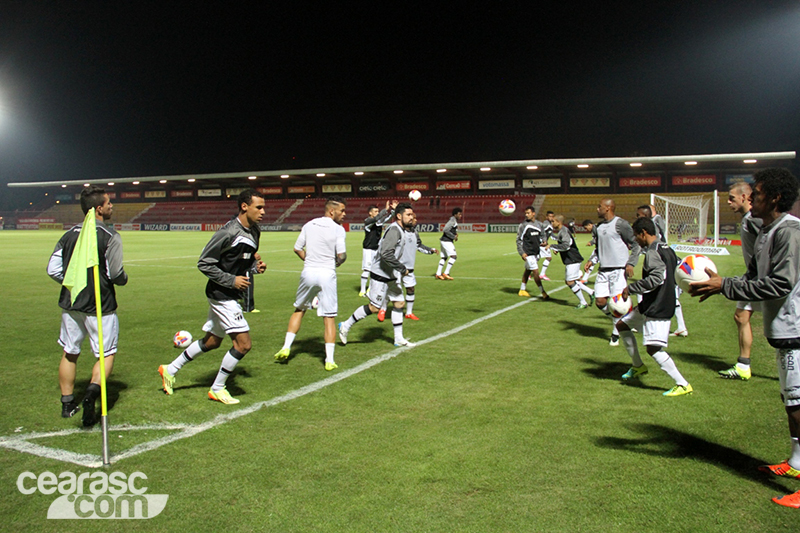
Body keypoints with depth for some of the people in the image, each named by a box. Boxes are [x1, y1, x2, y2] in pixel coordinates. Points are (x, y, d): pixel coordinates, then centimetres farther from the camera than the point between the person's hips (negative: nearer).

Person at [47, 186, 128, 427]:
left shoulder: (69, 234, 5)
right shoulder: (110, 236, -13)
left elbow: (53, 269, 6)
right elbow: (116, 274, -15)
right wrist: (123, 279, 7)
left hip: (71, 304, 5)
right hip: (100, 307, -5)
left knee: (69, 354, 17)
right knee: (107, 354, 8)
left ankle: (67, 404, 26)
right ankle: (92, 391, -16)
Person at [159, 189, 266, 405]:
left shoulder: (254, 232, 6)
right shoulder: (228, 232, -21)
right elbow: (204, 263, -18)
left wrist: (255, 267, 0)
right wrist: (231, 280, -20)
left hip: (231, 295, 10)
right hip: (221, 295, -10)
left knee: (212, 342, 21)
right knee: (243, 344, -8)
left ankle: (170, 369, 38)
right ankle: (217, 389, 10)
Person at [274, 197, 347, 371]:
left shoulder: (309, 225, 7)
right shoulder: (338, 229, -7)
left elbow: (297, 248, 9)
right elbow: (342, 255, -14)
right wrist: (336, 263, 7)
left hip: (308, 272, 4)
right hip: (327, 274, -4)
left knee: (299, 310, 22)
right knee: (329, 317, 3)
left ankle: (286, 347, 19)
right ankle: (329, 360, 3)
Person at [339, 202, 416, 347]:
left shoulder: (401, 230, 10)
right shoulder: (394, 230, -21)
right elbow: (386, 253, -30)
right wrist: (403, 269, -24)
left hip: (391, 275, 10)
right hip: (381, 275, -10)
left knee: (399, 303, 10)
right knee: (374, 307, -3)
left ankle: (399, 339, 19)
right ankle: (346, 326, 13)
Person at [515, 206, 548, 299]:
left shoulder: (538, 224, 8)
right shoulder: (523, 225, -10)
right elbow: (519, 240, -9)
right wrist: (522, 253, -15)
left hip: (536, 252, 6)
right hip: (528, 253, -6)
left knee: (528, 271, 15)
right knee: (536, 272, -8)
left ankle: (522, 290, 27)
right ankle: (543, 292, -4)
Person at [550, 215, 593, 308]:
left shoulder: (564, 231, -17)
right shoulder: (561, 231, 15)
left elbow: (565, 246, -29)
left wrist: (552, 246, -24)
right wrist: (557, 249, 11)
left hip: (573, 260, -10)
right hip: (570, 260, 10)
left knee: (570, 282, -6)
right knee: (568, 281, 14)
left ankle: (583, 303, 4)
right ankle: (591, 293, 17)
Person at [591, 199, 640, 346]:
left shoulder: (620, 224, -9)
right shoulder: (599, 227, 14)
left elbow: (636, 244, -6)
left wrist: (630, 263, -15)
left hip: (619, 269, -7)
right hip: (603, 270, 7)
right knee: (600, 301, 2)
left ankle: (616, 333, 9)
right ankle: (618, 321, 28)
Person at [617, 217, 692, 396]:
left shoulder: (652, 252, -19)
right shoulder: (667, 249, 10)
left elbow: (656, 278, -31)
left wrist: (631, 289, -21)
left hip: (657, 309, -11)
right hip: (648, 306, 11)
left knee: (653, 348, -11)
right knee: (622, 325, 19)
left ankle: (683, 385, -4)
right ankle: (638, 366, 30)